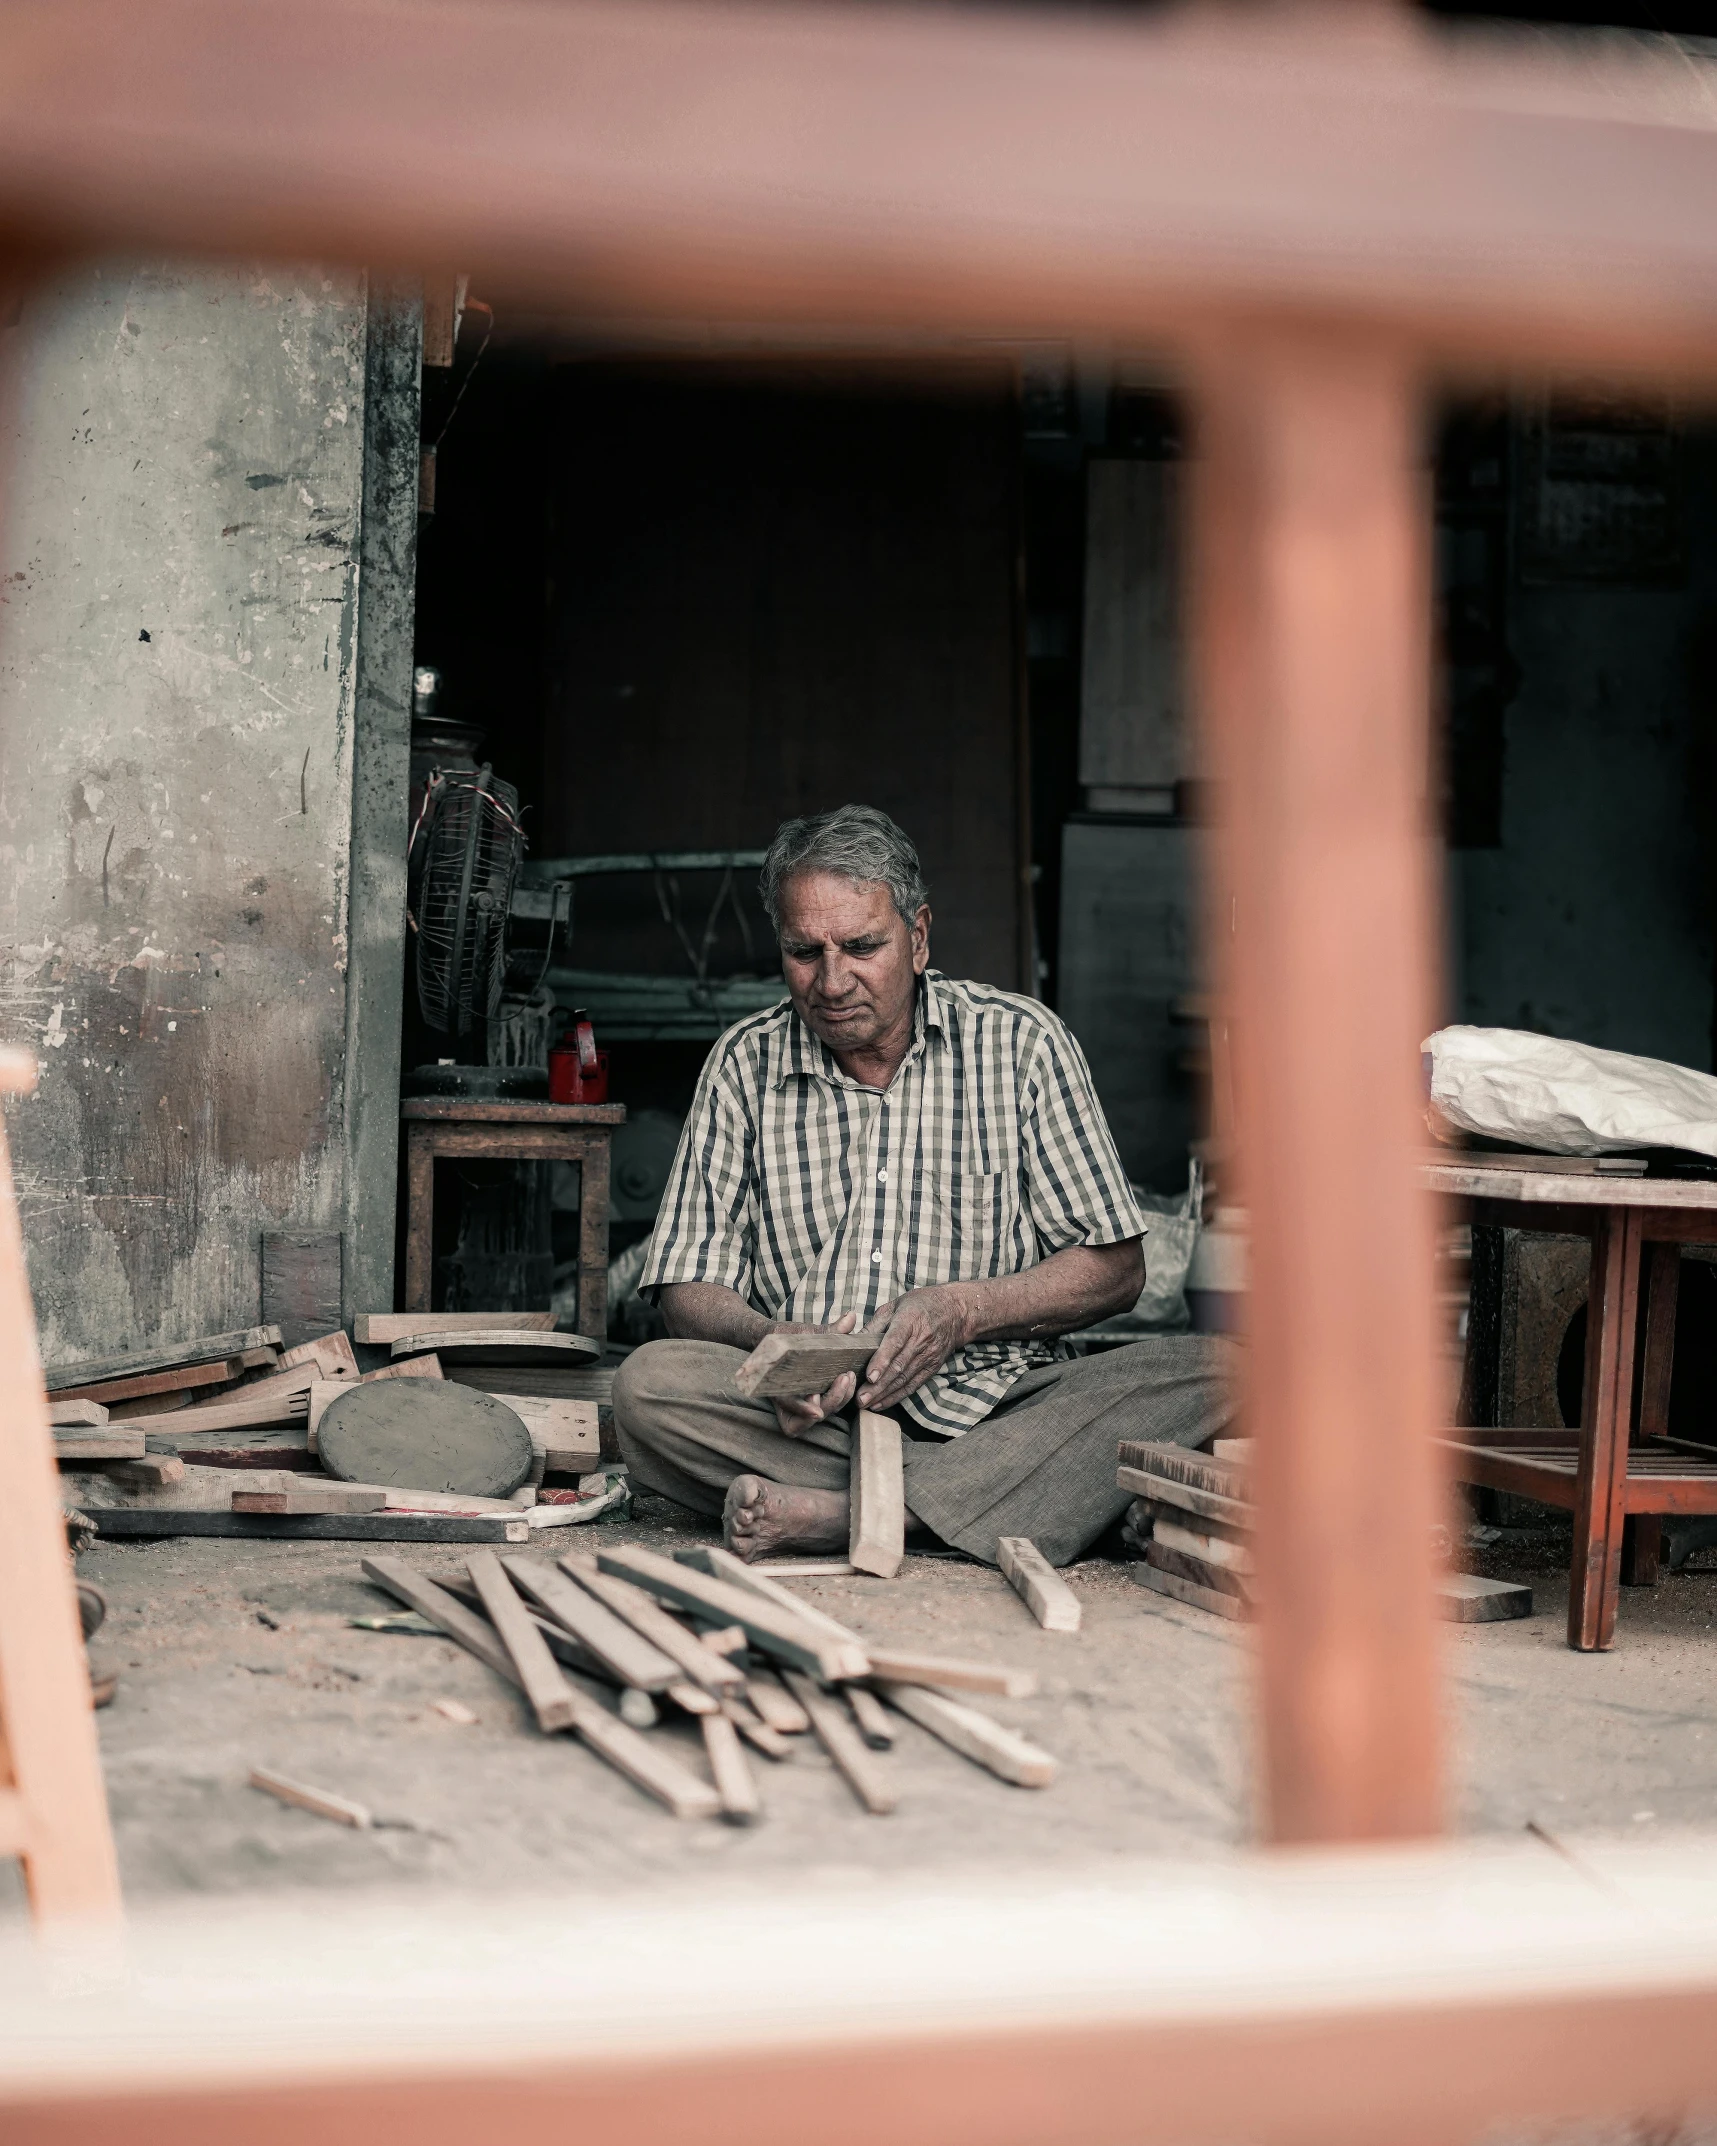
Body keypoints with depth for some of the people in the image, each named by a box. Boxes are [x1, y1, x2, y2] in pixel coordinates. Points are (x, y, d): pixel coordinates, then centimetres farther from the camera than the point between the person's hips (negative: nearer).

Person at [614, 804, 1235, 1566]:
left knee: (1213, 1369, -26)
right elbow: (687, 1289, 5)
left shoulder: (1019, 1040, 3)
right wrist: (776, 1345, -18)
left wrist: (962, 1311, -14)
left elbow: (1114, 1270, 3)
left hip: (1001, 1405, 0)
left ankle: (838, 1514, -34)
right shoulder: (747, 1062, 7)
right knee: (649, 1383, -28)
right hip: (813, 1418, 0)